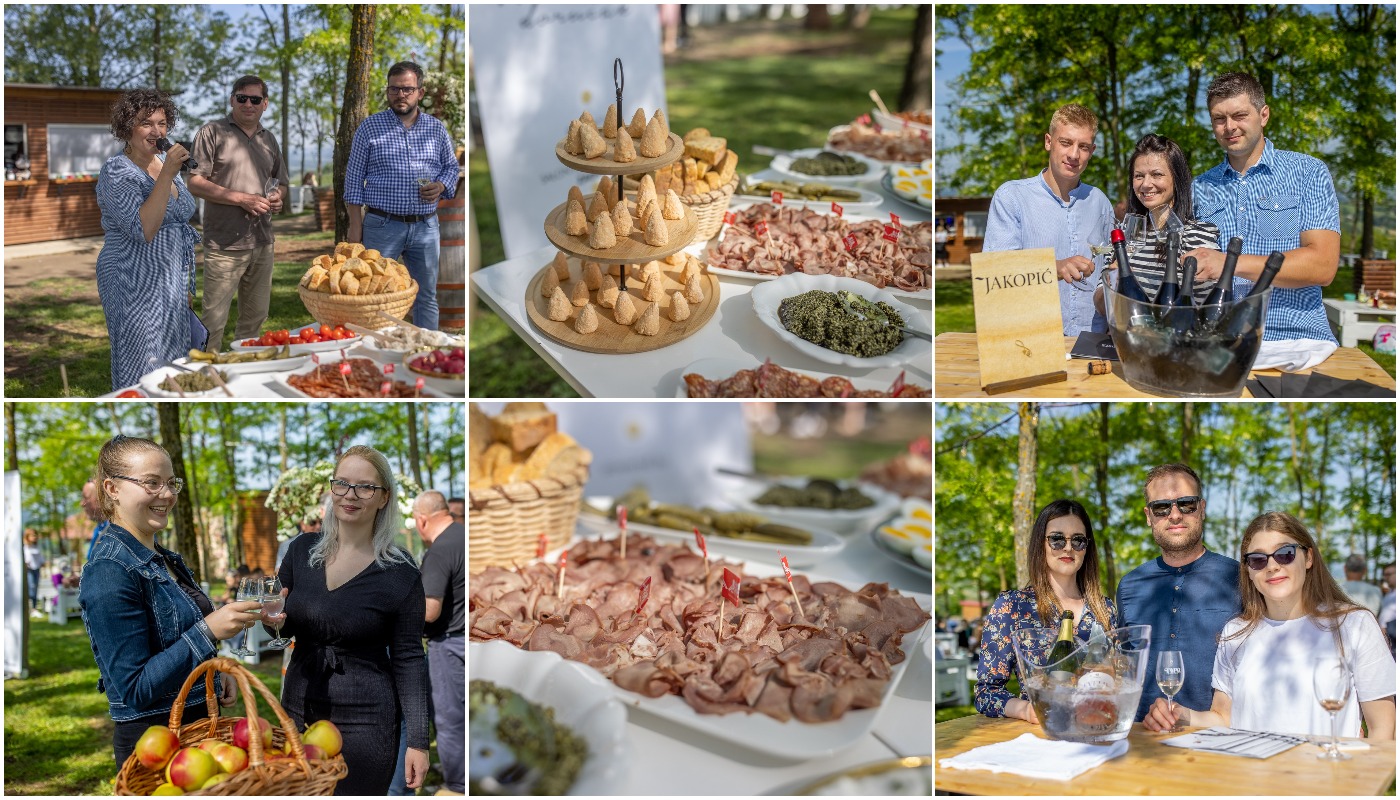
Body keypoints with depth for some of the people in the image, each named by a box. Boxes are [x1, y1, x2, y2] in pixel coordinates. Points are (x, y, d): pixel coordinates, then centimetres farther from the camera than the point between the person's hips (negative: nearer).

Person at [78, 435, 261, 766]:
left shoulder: (165, 559, 7)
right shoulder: (110, 572, -20)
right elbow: (134, 689, -23)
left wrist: (217, 676, 3)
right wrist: (208, 631, -30)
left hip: (198, 721, 9)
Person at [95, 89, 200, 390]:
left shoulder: (166, 162, 9)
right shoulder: (116, 171, -13)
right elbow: (143, 230, -27)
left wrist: (186, 285, 18)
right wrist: (167, 174, -28)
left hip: (171, 284, 7)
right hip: (137, 288, -7)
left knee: (170, 362, 10)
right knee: (143, 368, -3)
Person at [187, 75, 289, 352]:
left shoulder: (269, 139, 16)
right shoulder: (212, 132, -3)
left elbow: (281, 183, 27)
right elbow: (195, 182, -9)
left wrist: (278, 197, 3)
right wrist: (241, 199, -16)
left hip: (262, 243, 6)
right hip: (225, 244, -6)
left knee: (255, 317, 14)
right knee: (214, 321, -5)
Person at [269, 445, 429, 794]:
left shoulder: (400, 572, -11)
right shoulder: (302, 549, 0)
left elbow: (407, 659, -6)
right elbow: (284, 627, 12)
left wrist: (418, 740, -9)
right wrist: (272, 619, -12)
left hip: (363, 721, -4)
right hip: (297, 709, 4)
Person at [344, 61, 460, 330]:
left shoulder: (437, 128, 7)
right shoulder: (370, 127, 0)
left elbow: (451, 166, 18)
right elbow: (354, 178, 1)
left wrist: (441, 186, -6)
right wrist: (355, 226, -4)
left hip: (426, 226, 3)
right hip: (382, 225, -3)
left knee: (427, 297, 9)